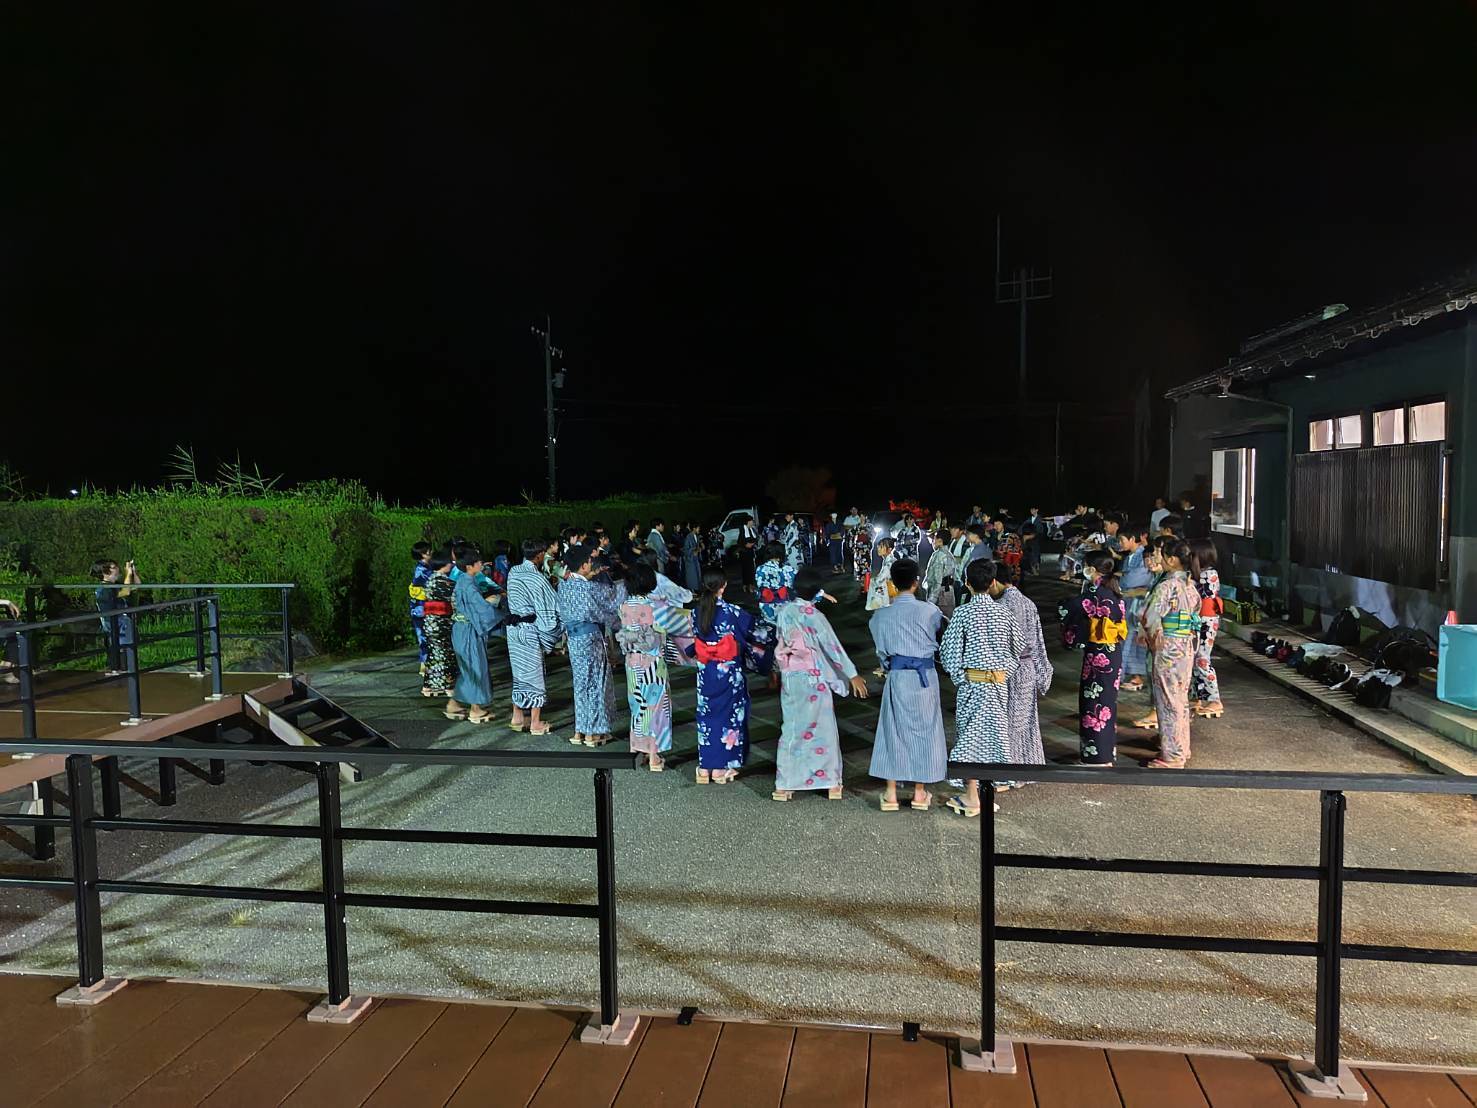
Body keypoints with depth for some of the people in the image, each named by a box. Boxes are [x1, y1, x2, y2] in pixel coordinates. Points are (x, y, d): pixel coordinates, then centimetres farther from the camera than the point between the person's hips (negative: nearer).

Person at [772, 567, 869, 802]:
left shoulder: (785, 611, 0)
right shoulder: (814, 616, -16)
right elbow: (833, 647, -15)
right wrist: (853, 675, -10)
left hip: (789, 678, 5)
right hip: (812, 678, -5)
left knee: (791, 728, 12)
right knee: (823, 728, 8)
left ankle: (784, 785, 12)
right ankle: (831, 783, 16)